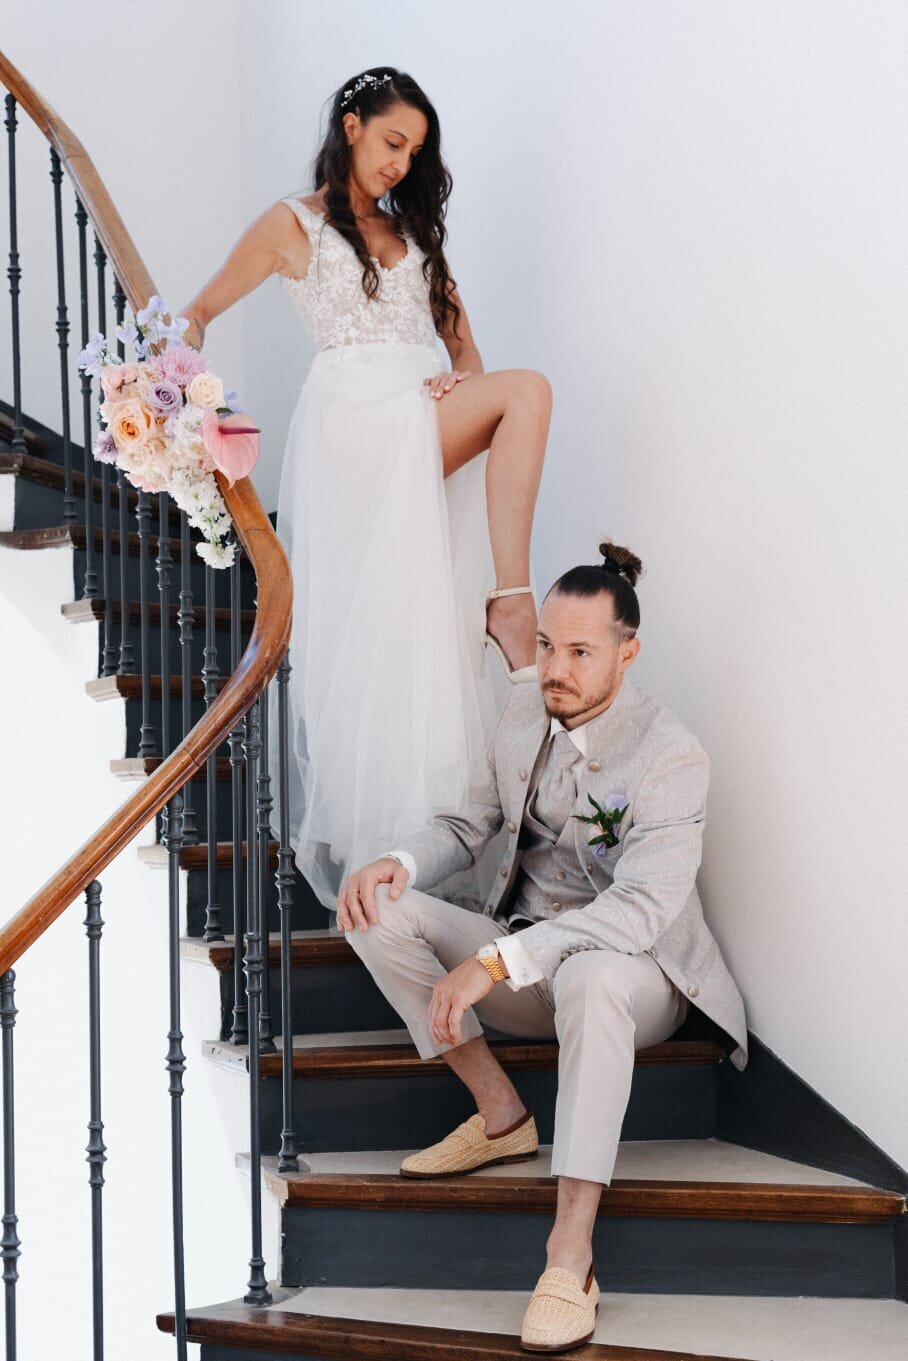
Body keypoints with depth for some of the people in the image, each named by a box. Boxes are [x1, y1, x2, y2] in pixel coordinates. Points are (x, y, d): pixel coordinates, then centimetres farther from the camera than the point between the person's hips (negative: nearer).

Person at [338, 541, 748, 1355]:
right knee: (378, 910, -13)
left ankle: (571, 1256, -42)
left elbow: (639, 909, -30)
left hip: (631, 975, -6)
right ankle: (500, 1115, -8)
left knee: (588, 975, -43)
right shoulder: (525, 714, 1)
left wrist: (496, 963, -39)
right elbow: (471, 826, 12)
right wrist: (400, 864, -12)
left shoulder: (672, 757, -20)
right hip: (523, 966, 6)